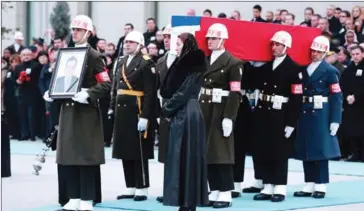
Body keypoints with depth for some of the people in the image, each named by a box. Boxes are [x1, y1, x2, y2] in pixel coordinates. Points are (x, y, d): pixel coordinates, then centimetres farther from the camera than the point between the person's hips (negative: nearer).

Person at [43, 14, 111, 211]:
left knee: (86, 157, -3)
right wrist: (51, 92, 2)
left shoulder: (94, 56, -5)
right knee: (68, 156, 6)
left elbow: (106, 85, -11)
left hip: (86, 113, -6)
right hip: (68, 111, 6)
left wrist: (88, 94, -25)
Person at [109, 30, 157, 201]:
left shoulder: (146, 63, -9)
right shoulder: (121, 63, 14)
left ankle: (142, 189, 6)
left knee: (139, 152, -1)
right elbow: (115, 88, 17)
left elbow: (150, 93, -15)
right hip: (122, 112, 7)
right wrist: (112, 108, 8)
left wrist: (145, 116, -20)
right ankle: (130, 188, 17)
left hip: (138, 112, -7)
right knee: (125, 151, 9)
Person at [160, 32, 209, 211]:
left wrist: (167, 109, -6)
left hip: (187, 115, -9)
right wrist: (168, 109, 4)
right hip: (179, 114, 9)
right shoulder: (183, 64, 14)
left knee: (185, 155, -6)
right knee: (180, 156, 9)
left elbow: (183, 93, -16)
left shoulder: (193, 66, -11)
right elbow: (169, 89, 16)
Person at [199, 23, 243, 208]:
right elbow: (198, 87, 13)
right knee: (207, 153, 7)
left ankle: (225, 194, -1)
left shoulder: (233, 63, -6)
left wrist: (228, 117, -20)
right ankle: (214, 192, 14)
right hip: (204, 113, 7)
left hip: (221, 113, -7)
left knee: (221, 153, -5)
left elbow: (235, 93, -13)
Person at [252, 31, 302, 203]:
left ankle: (280, 189, 9)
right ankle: (267, 187, 15)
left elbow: (296, 97, -13)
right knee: (262, 151, 7)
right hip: (262, 113, 6)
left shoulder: (293, 68, -9)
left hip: (280, 115, -6)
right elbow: (257, 84, 12)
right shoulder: (265, 64, 10)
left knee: (279, 152, 2)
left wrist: (291, 123, -15)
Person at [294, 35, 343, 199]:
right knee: (305, 150, 6)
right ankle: (309, 186, 13)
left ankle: (320, 186, 5)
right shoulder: (304, 69, 11)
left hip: (321, 115, -5)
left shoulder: (330, 71, -4)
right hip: (304, 114, 5)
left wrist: (335, 120, -14)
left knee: (320, 150, -1)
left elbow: (337, 97, -8)